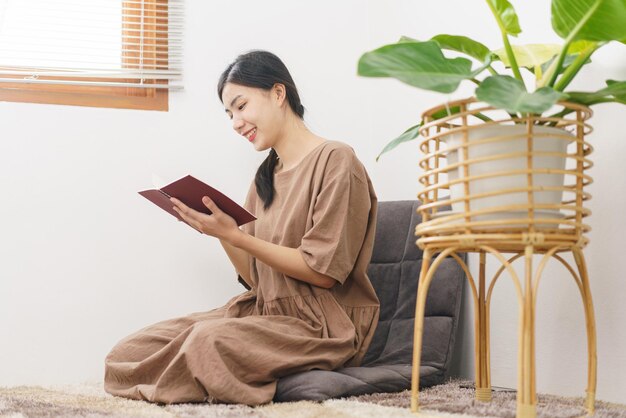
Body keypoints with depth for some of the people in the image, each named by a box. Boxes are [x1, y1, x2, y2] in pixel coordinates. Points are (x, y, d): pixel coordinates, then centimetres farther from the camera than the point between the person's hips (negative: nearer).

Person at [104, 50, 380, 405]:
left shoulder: (334, 160, -7)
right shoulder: (266, 177, 17)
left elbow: (323, 272, -13)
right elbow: (255, 278, 14)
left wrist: (234, 235, -16)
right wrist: (219, 231, -3)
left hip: (322, 326, -7)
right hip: (264, 311, 7)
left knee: (208, 339, -34)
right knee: (131, 350, -13)